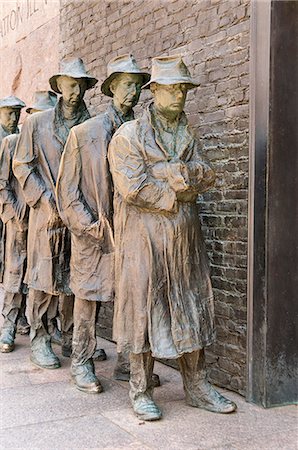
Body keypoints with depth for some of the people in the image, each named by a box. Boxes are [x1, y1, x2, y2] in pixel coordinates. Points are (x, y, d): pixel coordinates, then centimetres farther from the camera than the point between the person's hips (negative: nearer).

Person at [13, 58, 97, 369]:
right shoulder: (37, 123, 2)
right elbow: (22, 165, 1)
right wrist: (47, 202, -8)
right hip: (47, 214, -2)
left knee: (74, 277, 8)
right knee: (43, 278, 1)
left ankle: (70, 338, 20)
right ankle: (39, 341, 13)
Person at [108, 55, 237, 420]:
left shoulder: (188, 135, 15)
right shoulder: (129, 135, -3)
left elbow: (206, 175, 1)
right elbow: (133, 188, -15)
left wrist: (166, 172, -14)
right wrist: (179, 193, -7)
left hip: (185, 237, 6)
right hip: (144, 236, -6)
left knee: (191, 309, 9)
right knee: (144, 308, -1)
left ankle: (196, 387, 20)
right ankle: (141, 392, 12)